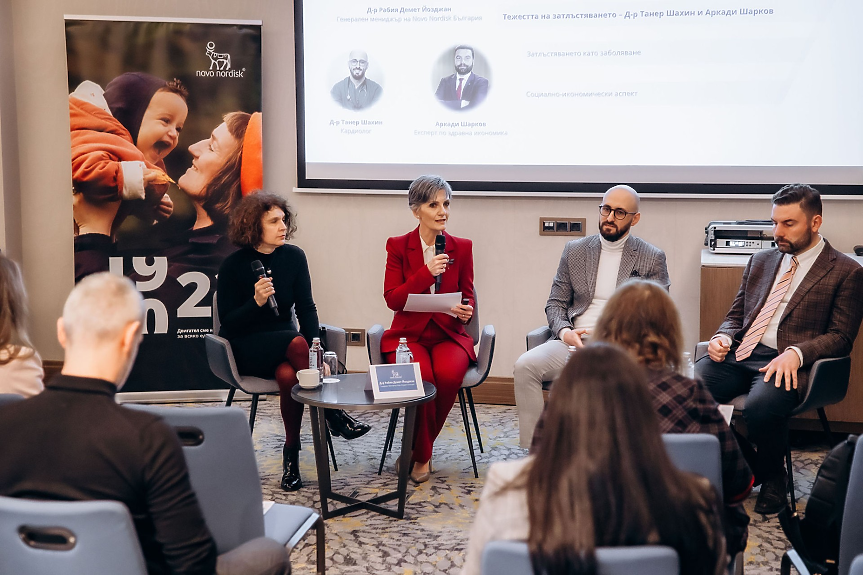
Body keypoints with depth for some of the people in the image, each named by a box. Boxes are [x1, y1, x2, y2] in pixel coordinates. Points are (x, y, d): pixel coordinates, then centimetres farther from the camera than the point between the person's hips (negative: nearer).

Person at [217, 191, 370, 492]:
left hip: (283, 345, 3)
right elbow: (228, 323, -10)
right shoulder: (234, 265, -9)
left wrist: (315, 350, -16)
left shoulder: (293, 257, 0)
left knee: (288, 375, -35)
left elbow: (306, 308, 0)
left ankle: (292, 453, -22)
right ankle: (332, 414, -26)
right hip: (245, 348, -3)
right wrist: (256, 302, -28)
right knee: (296, 342, -35)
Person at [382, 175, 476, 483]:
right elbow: (392, 299, -6)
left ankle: (417, 452, -8)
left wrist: (465, 310, -14)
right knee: (421, 377, -33)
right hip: (408, 334, -1)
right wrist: (426, 272, -18)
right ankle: (423, 455, -7)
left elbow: (467, 295, 12)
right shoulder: (398, 246, 3)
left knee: (449, 375, -32)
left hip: (449, 334, 2)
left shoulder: (462, 247, 8)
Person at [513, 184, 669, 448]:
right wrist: (564, 331, -7)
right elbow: (555, 304, 16)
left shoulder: (652, 258, 8)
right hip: (573, 343, 3)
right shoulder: (574, 250, 16)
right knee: (524, 366, -25)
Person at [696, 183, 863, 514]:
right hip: (739, 354, 5)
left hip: (786, 363, -5)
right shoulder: (761, 261, 22)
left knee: (760, 406, -37)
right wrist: (722, 337, 0)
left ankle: (773, 478, -3)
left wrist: (795, 353, -19)